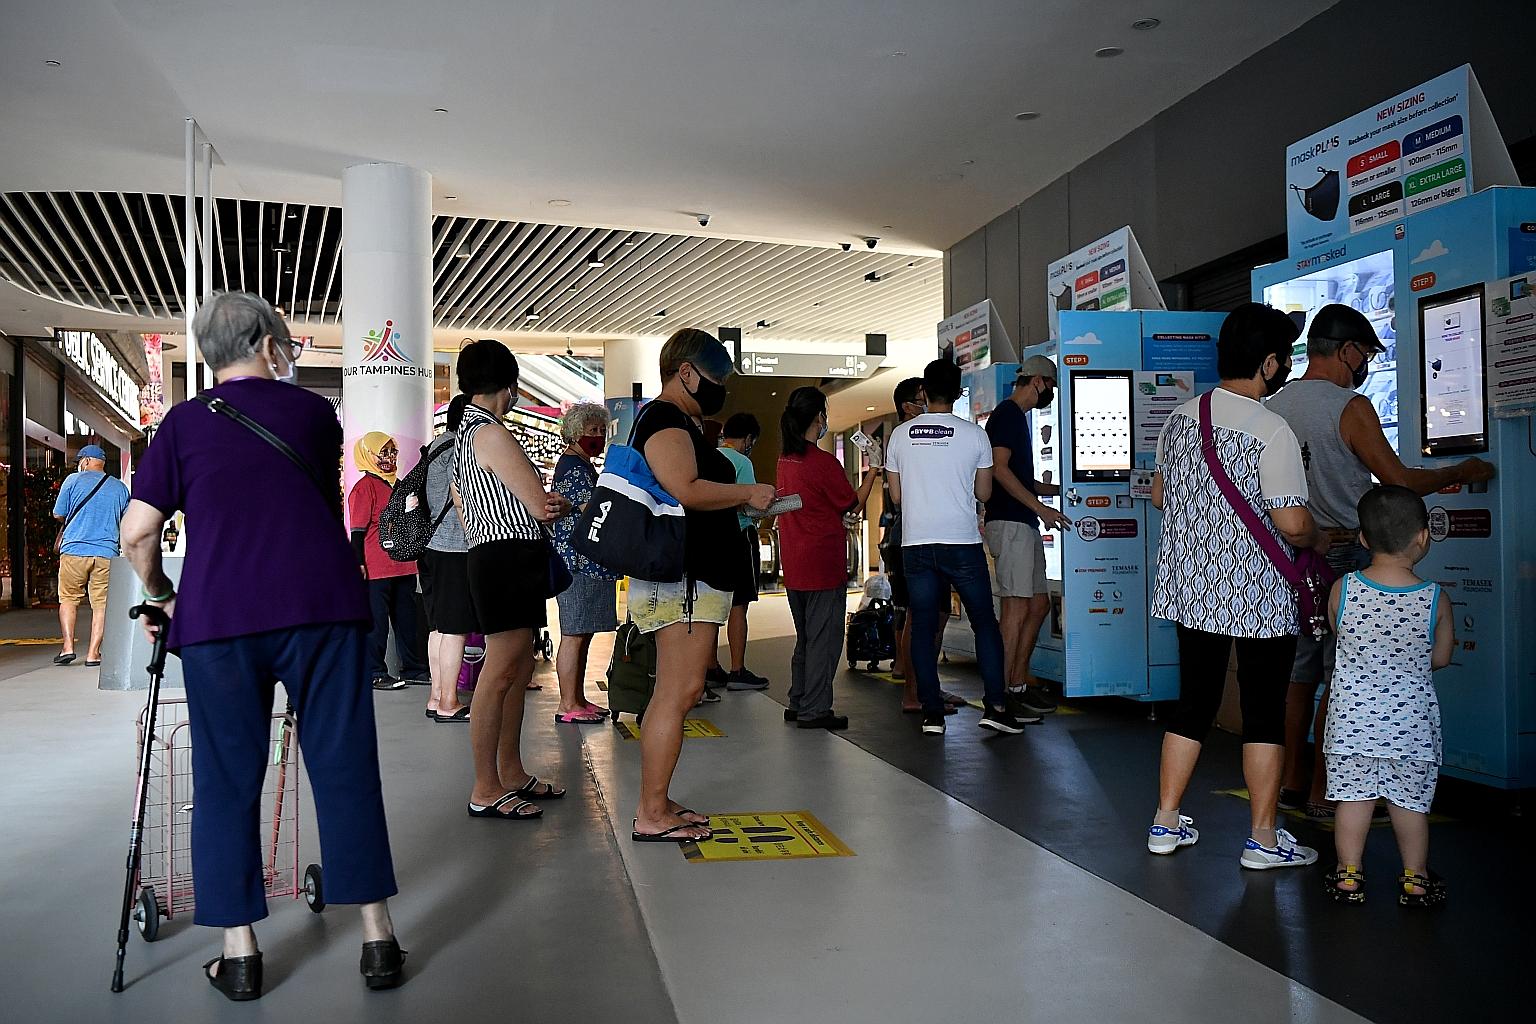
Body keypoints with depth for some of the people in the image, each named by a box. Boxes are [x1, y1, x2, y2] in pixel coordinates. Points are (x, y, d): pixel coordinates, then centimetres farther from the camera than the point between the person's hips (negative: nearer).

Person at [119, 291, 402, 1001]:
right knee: (345, 769, 5)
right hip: (324, 606, 0)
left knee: (228, 781, 9)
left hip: (218, 617, 0)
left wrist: (162, 597, 19)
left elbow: (137, 534, 3)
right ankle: (378, 940, 10)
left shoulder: (183, 423, 8)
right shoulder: (314, 411, 10)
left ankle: (239, 953, 14)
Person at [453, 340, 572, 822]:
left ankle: (511, 773, 21)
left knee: (518, 671, 14)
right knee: (500, 673, -7)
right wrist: (572, 505, 9)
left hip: (490, 557, 10)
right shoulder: (491, 434, -13)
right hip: (509, 559, -10)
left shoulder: (466, 432, 18)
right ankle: (486, 791, -2)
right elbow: (542, 505, -14)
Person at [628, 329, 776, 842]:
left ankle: (657, 803, 18)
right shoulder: (665, 420, -11)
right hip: (683, 578, -11)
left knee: (679, 693, 12)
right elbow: (686, 490, -25)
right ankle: (652, 815, -5)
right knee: (678, 693, -10)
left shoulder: (680, 422, 23)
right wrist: (748, 492, -13)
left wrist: (743, 500, 18)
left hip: (694, 578, 11)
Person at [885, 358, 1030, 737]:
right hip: (962, 542, -2)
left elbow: (896, 495, 9)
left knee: (923, 627, 6)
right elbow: (984, 493, 6)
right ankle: (996, 706, 4)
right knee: (985, 622, 8)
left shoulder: (901, 435, 4)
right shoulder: (974, 435, -2)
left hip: (915, 543, 2)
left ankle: (931, 712, 7)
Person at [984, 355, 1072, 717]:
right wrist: (1040, 507, -19)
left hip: (1025, 524, 10)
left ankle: (1021, 677, 19)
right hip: (1010, 523, -10)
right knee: (1017, 607, -9)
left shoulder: (1018, 416, 23)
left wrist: (1061, 489, 27)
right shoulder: (1006, 413, -8)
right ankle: (1008, 689, -5)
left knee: (1039, 603, 12)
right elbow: (1000, 469, -19)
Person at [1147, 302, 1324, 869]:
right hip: (1258, 596, -6)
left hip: (1191, 587, 6)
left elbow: (1159, 493, 16)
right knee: (1264, 712, 7)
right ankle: (1263, 838, 16)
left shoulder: (1180, 417, 4)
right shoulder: (1271, 431, -17)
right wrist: (1317, 540, 2)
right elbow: (1293, 524, -19)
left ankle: (1166, 822, 22)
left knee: (1194, 701, 16)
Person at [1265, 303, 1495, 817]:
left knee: (1302, 671, 14)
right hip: (1344, 554, -7)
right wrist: (1463, 472, 6)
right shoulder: (1350, 407, -13)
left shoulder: (1274, 405, 7)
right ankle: (1323, 794, 6)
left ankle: (1292, 781, 20)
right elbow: (1401, 481, -9)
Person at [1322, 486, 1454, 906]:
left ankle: (1349, 875, 20)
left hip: (1352, 714, 0)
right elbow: (1441, 658, -1)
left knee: (1353, 794, 10)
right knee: (1410, 799, 12)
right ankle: (1415, 879, 25)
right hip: (1412, 719, 0)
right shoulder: (1435, 599, -13)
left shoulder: (1342, 590, -12)